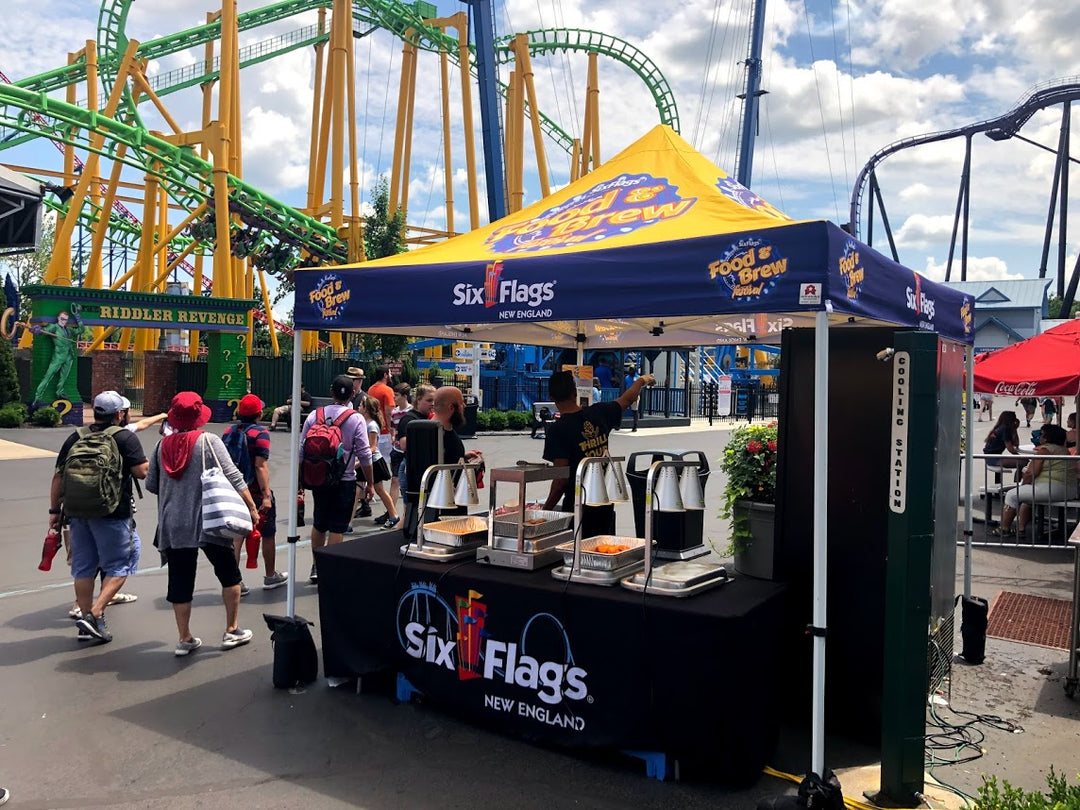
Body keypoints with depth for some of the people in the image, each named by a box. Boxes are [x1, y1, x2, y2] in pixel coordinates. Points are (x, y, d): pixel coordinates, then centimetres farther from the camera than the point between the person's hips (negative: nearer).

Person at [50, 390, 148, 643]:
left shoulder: (75, 438, 9)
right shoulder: (125, 437, -6)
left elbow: (59, 477, 8)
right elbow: (142, 472, -12)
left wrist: (55, 510, 13)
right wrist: (146, 459, 10)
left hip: (78, 511, 6)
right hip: (113, 514, -5)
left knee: (83, 567, 13)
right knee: (119, 565, 6)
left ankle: (86, 624, 21)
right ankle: (95, 615, -7)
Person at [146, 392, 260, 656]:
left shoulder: (163, 445, 4)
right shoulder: (208, 441, -8)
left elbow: (151, 484, 13)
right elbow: (232, 477, -12)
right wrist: (252, 508, -6)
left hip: (173, 525, 4)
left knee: (180, 581, 9)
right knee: (229, 574, 12)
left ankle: (185, 639, 16)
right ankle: (232, 631, 18)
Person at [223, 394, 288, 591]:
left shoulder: (229, 431, 5)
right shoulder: (260, 433, -15)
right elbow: (260, 466, -22)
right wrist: (266, 495, -23)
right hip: (256, 492, -6)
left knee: (236, 535, 10)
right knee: (268, 534, 12)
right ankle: (270, 576, 25)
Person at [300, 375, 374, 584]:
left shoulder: (314, 416, 0)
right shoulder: (356, 419, -10)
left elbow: (302, 450, 2)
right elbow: (364, 454, -10)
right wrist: (370, 482, 0)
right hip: (344, 481, -4)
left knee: (319, 524, 19)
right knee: (337, 528, 4)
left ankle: (316, 568, 29)